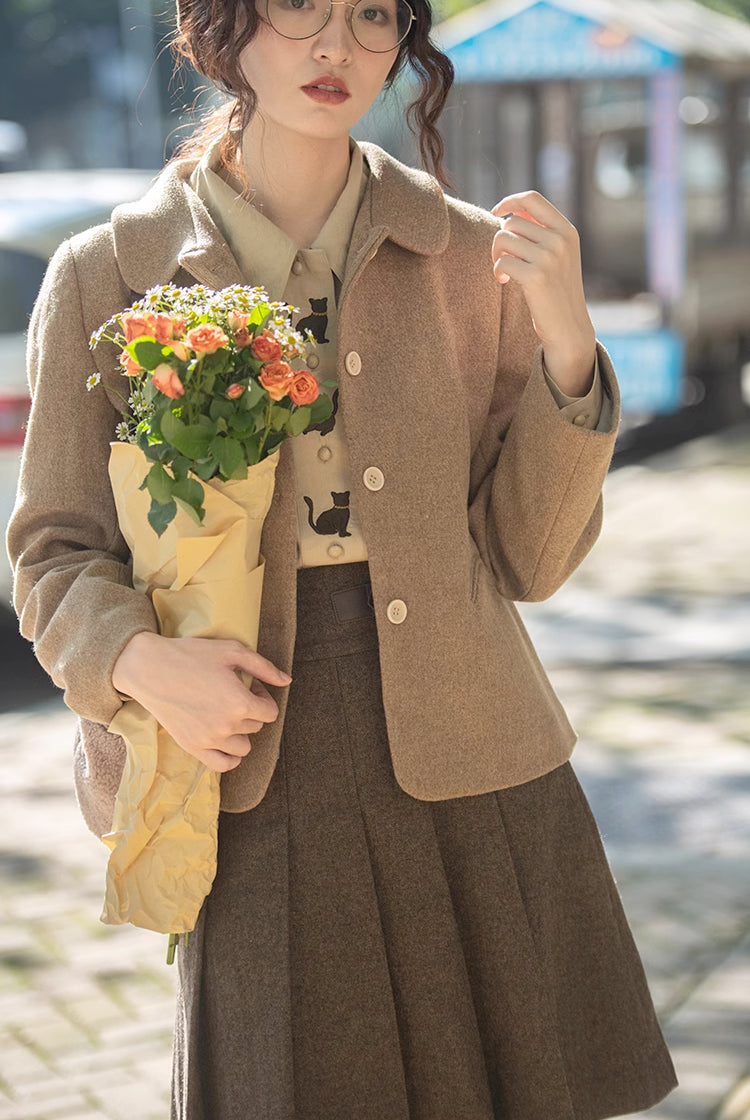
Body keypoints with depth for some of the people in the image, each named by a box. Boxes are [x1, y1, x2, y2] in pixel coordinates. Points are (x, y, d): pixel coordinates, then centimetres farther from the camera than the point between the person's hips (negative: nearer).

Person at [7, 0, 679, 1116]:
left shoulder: (474, 257, 3)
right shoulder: (109, 273, 0)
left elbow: (526, 558, 2)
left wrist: (565, 340, -10)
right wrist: (138, 659, -15)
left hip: (466, 774, 2)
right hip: (259, 791, -1)